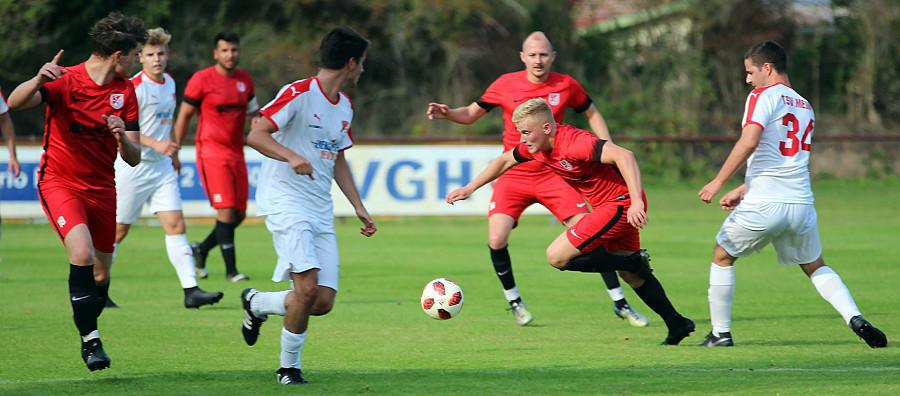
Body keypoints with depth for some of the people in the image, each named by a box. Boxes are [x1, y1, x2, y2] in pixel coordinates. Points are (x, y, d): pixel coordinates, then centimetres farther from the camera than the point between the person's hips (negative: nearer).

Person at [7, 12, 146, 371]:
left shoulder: (125, 91, 2)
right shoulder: (65, 81, -14)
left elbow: (133, 159, 1)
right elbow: (15, 102, -29)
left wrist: (123, 138, -22)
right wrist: (38, 80, -50)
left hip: (102, 189, 5)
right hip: (59, 182, -5)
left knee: (101, 275, 8)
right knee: (82, 253, -28)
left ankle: (89, 338, 31)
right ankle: (90, 338, -20)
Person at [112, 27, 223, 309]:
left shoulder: (169, 82, 9)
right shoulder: (134, 87, -15)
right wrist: (156, 144, -27)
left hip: (162, 167, 6)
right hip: (132, 167, -6)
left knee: (176, 224, -5)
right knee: (119, 229, 3)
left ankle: (191, 290, -11)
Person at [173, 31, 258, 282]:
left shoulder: (245, 80, 11)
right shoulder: (202, 80, -6)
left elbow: (252, 113, 24)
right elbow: (184, 116, 0)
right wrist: (174, 152, -1)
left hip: (236, 153, 6)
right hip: (212, 153, -6)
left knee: (239, 215, 6)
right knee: (226, 212, -14)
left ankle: (201, 250, 28)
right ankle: (231, 270, -9)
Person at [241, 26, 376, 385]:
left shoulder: (345, 107, 17)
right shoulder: (298, 94, -9)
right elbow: (256, 135, -15)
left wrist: (359, 207, 21)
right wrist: (292, 157, -31)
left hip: (321, 209, 8)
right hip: (285, 199, -8)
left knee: (323, 302, -3)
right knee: (308, 286, -22)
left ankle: (256, 303, 23)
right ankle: (289, 366, -3)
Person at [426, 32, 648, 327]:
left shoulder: (566, 85, -2)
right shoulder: (506, 85, -3)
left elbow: (592, 114, 14)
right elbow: (471, 114, 6)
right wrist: (446, 113, -14)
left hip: (552, 174, 0)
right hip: (513, 174, 0)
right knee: (496, 239, -17)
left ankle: (620, 303, 6)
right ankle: (514, 301, 8)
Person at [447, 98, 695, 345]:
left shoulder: (574, 143, -27)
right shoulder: (534, 147, 1)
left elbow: (623, 156, -37)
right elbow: (504, 161, 21)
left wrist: (636, 202, -44)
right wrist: (469, 189, 20)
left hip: (621, 203, -10)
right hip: (609, 205, 10)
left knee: (557, 257, -12)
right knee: (631, 276, 18)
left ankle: (633, 261, -7)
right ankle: (677, 325, 26)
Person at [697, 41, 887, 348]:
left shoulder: (763, 96, -3)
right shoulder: (805, 107, 21)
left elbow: (749, 142, -18)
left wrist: (718, 182, -14)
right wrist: (741, 191, 28)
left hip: (763, 207, -6)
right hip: (801, 204, 6)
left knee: (722, 256, 15)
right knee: (815, 267, 21)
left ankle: (721, 333, 13)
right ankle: (855, 318, -1)